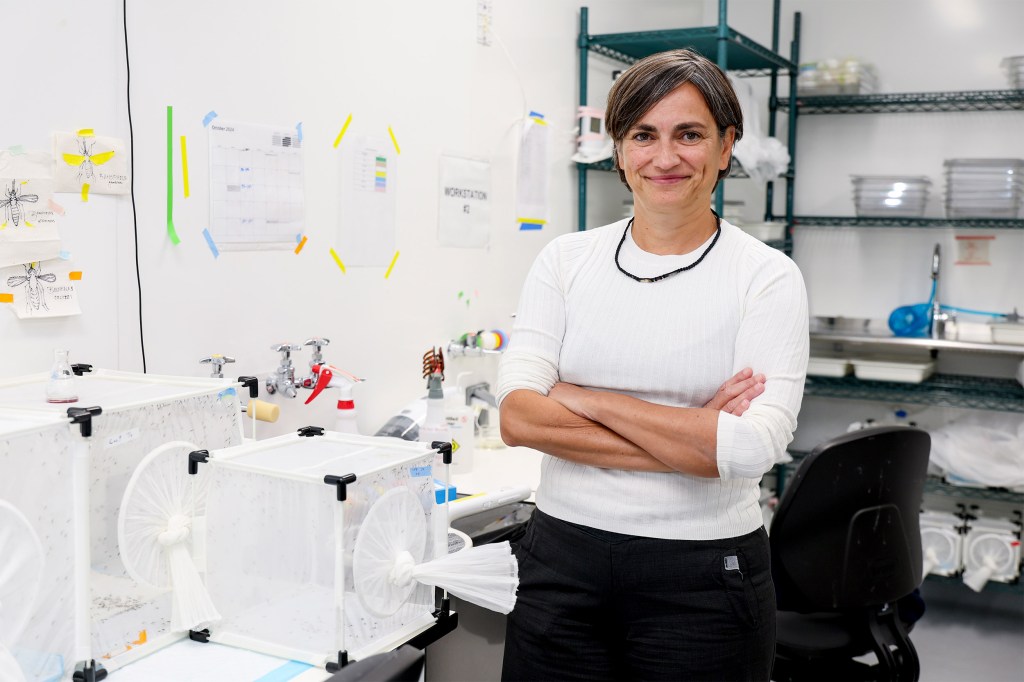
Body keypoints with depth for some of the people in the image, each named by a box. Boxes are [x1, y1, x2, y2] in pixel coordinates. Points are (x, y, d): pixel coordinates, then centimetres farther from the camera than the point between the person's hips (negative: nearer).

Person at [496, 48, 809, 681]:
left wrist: (584, 398, -14)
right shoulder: (566, 260, 2)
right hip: (563, 562, 2)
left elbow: (756, 446, -18)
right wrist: (689, 443, -16)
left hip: (703, 577, -2)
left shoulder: (767, 275, -5)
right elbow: (518, 416, -10)